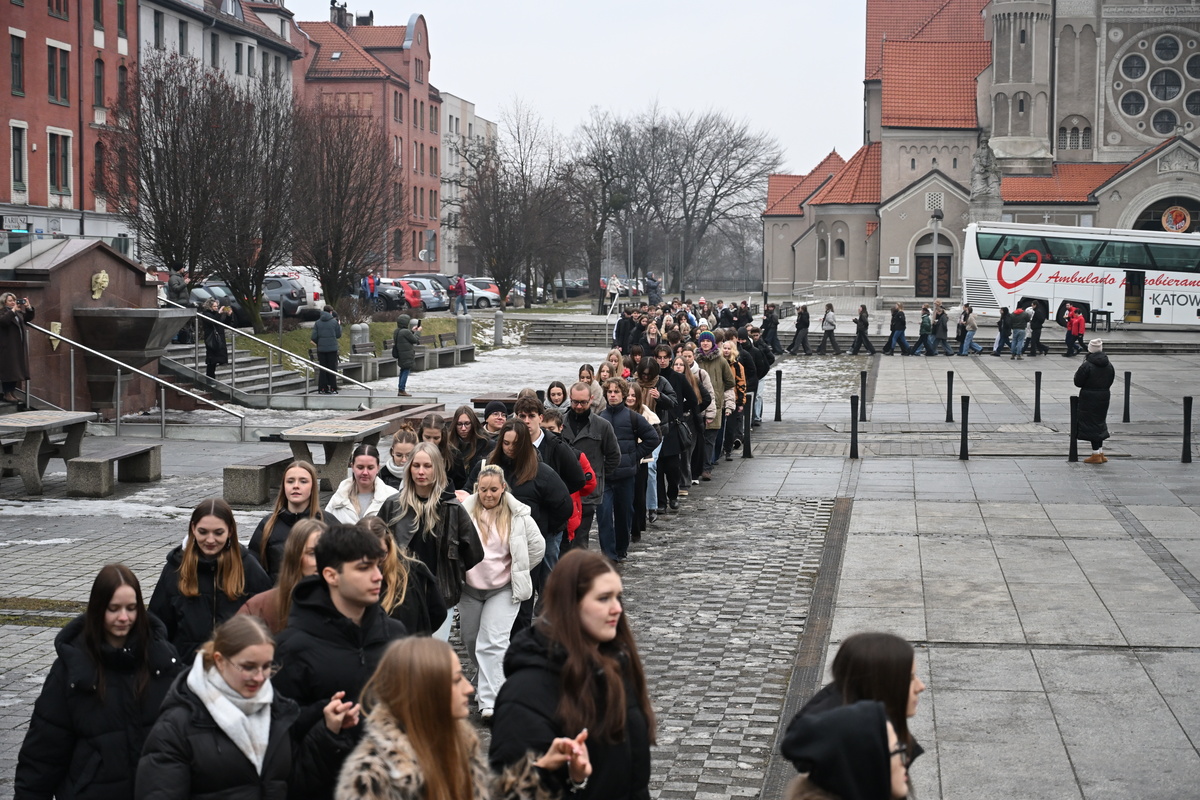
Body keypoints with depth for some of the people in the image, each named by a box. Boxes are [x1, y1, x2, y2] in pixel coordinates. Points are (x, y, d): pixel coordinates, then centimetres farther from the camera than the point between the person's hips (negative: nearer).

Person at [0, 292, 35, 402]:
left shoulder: (18, 312, 14)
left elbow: (28, 318, 18)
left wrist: (28, 307, 3)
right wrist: (13, 310, -24)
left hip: (18, 348, 7)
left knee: (16, 370, 11)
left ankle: (13, 392, 19)